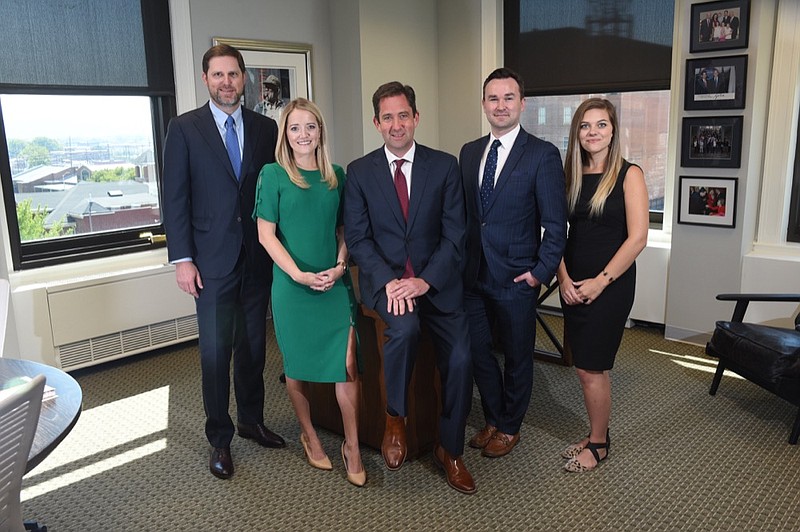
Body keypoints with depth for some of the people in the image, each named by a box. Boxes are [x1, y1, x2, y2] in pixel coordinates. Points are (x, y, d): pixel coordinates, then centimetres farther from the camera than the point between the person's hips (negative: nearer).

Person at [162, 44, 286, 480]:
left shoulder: (266, 128, 7)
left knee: (253, 345, 14)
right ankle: (220, 439, 19)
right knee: (216, 352, 3)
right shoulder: (184, 129, 0)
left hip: (258, 259, 3)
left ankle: (252, 420, 31)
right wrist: (182, 259, -8)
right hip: (212, 262, -3)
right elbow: (175, 198, -3)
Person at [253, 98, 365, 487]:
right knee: (297, 365, 10)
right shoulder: (273, 174, -3)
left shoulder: (336, 176, 9)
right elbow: (266, 234, -6)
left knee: (347, 364, -4)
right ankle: (309, 435, 32)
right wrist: (300, 275, -15)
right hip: (293, 285, -2)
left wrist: (340, 265, -4)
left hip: (336, 284, 3)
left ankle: (352, 446, 12)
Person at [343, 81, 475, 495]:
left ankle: (449, 449, 13)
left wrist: (425, 280, -16)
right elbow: (357, 238, -2)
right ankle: (395, 418, -5)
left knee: (459, 358, -13)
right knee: (405, 326, -32)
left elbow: (454, 235, -2)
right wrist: (389, 280, -17)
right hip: (383, 278, -1)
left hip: (436, 280, 1)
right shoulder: (359, 171, 3)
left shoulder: (444, 166, 3)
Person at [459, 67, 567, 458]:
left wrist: (541, 272, -12)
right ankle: (493, 420, 37)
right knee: (477, 352, 14)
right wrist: (460, 261, 6)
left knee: (517, 357, 12)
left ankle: (509, 428, 33)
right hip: (473, 275, 5)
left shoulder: (542, 155, -9)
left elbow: (556, 224, -9)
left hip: (516, 278, -5)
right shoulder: (469, 152, 8)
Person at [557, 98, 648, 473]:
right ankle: (596, 436, 28)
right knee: (585, 366, 10)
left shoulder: (629, 174, -6)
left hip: (611, 284, -4)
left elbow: (637, 238, -12)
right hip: (573, 285, 5)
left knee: (591, 368, -1)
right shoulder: (569, 175, 7)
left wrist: (601, 281, -14)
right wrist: (564, 279, -6)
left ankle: (598, 444, 19)